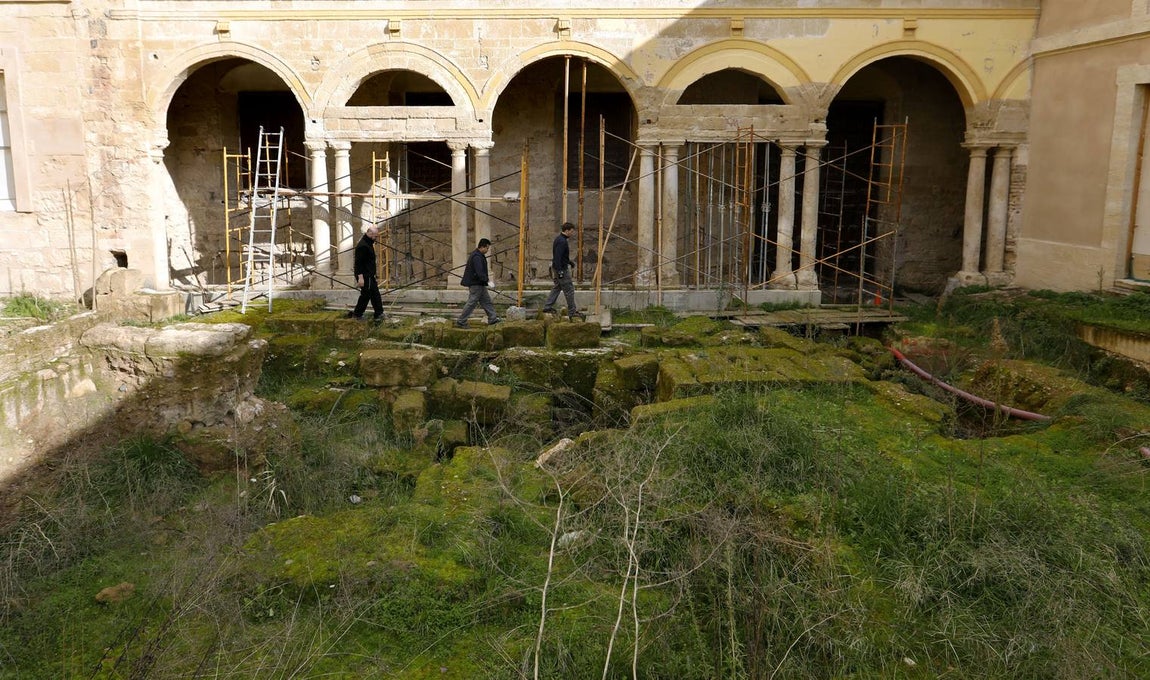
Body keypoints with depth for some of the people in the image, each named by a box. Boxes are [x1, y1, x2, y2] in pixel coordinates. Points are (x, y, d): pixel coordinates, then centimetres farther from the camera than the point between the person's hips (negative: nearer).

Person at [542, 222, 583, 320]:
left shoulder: (559, 239, 12)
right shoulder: (562, 241, -21)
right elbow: (557, 257, -27)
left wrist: (569, 262, 27)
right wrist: (560, 271, -28)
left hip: (557, 268, 10)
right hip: (562, 269, -10)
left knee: (557, 287, 17)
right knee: (569, 290, -3)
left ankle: (547, 307, 18)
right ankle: (572, 312, 2)